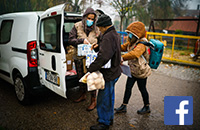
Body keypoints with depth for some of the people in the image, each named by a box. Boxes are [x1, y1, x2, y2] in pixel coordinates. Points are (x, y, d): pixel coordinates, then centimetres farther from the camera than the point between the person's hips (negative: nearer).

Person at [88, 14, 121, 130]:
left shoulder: (108, 37, -24)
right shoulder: (115, 34, 9)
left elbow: (103, 57, -33)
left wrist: (91, 69, -26)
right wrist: (99, 45, 10)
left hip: (109, 74, -10)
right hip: (114, 72, 10)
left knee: (104, 98, 4)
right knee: (109, 97, 23)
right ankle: (109, 117, 40)